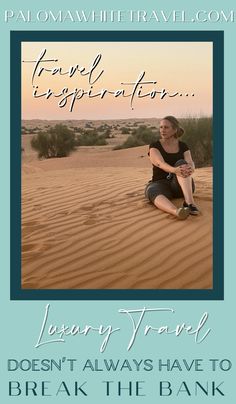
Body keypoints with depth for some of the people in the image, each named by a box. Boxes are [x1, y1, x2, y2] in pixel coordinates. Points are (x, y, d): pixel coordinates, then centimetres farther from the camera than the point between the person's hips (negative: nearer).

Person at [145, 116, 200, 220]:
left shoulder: (183, 147, 5)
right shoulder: (154, 146, -2)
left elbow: (191, 164, -13)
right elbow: (161, 164, -23)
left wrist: (189, 169, -40)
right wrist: (175, 170, -45)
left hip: (181, 186, 1)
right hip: (160, 185, -1)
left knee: (181, 163, -30)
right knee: (152, 192, -39)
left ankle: (189, 202, -49)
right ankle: (177, 212, -70)